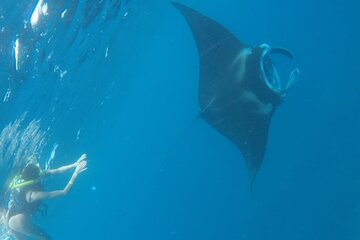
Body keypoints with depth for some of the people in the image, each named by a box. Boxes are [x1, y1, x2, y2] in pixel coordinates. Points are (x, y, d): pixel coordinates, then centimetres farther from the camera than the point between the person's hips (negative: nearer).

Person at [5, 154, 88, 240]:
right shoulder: (34, 194, -34)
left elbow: (57, 171, -9)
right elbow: (64, 192, -34)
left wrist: (75, 165, -13)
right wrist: (75, 174, -35)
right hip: (20, 222, -8)